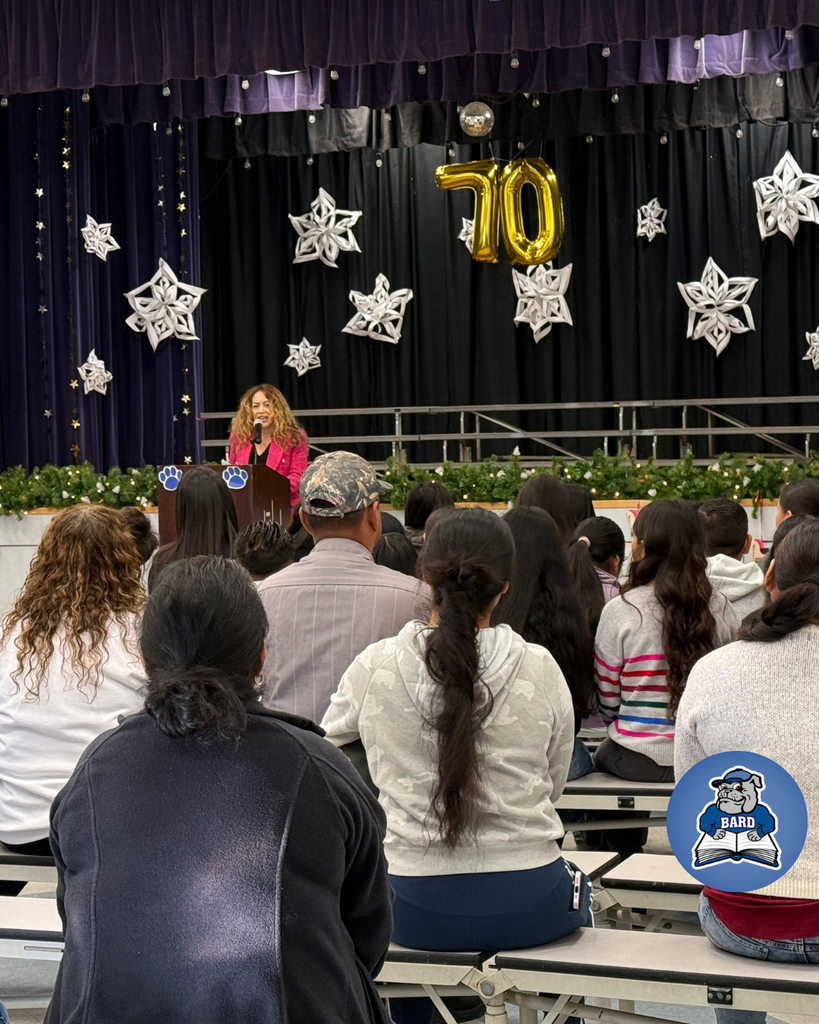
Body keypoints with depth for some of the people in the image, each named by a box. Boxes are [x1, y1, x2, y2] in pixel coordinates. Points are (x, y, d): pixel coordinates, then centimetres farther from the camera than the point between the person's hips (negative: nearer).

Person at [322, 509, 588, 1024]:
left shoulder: (375, 667, -8)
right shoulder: (540, 669, -9)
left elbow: (329, 737, 13)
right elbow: (553, 786, 5)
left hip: (417, 912, 0)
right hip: (526, 908, 0)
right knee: (576, 887, 35)